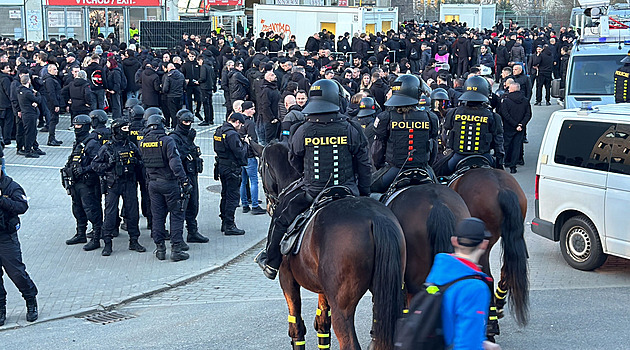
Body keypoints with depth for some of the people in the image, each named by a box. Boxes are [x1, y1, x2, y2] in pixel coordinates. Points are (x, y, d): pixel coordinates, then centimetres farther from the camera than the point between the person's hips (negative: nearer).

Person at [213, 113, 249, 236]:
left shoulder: (219, 131, 10)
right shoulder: (232, 134, -20)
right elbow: (240, 153, -22)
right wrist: (245, 143, -3)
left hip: (221, 166, 9)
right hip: (232, 169, -9)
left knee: (225, 195, 17)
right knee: (232, 197, -4)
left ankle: (224, 222, 25)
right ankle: (229, 226, -3)